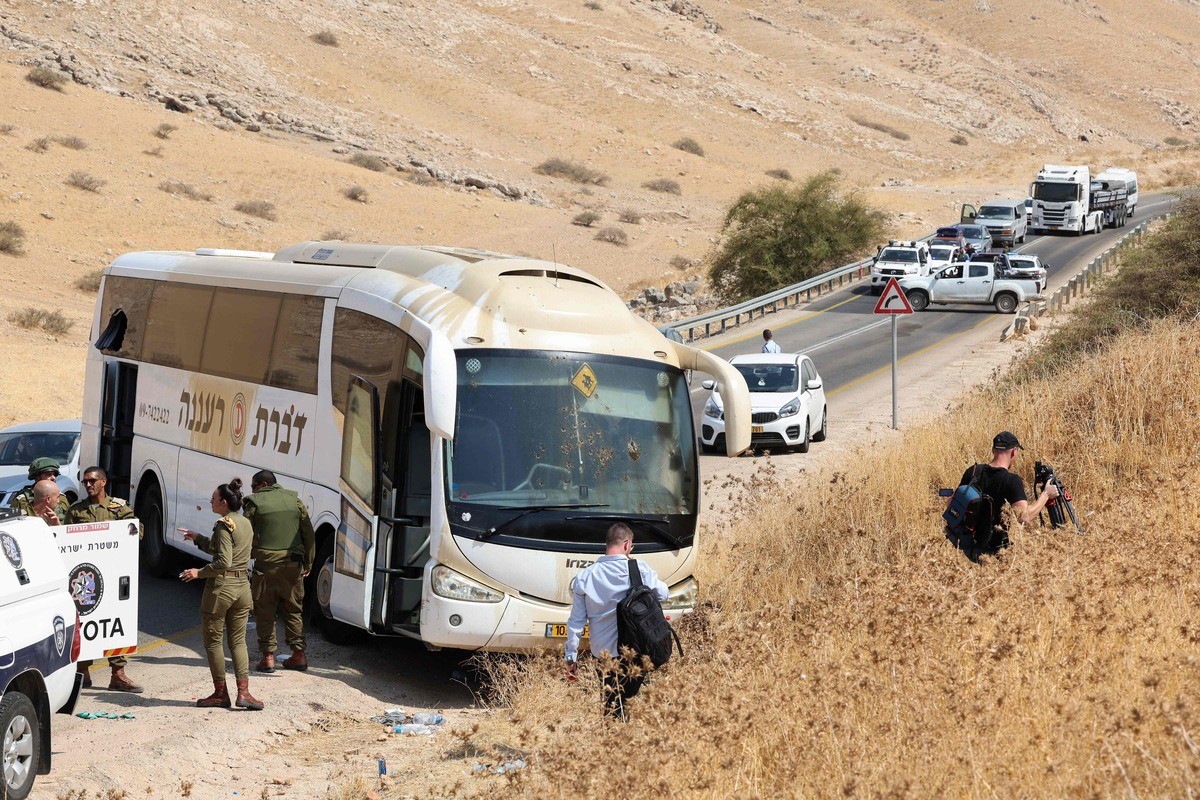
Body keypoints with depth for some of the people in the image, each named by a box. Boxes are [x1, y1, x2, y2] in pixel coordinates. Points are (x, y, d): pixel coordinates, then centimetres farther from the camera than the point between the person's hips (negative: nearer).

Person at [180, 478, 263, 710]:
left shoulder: (224, 525, -15)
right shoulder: (246, 523, 10)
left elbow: (223, 562, -22)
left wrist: (199, 573, -12)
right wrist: (198, 538, 22)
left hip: (220, 587, -8)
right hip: (242, 586, 8)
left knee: (213, 640, 7)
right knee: (238, 641, 11)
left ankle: (221, 693, 11)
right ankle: (243, 691, -1)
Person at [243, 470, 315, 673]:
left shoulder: (255, 503, -2)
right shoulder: (294, 500, 8)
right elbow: (309, 533, 9)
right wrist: (309, 562, 15)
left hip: (266, 565, -4)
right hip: (293, 564, 4)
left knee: (264, 612, 5)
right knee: (293, 610, 14)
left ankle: (268, 656, 2)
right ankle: (299, 654, 12)